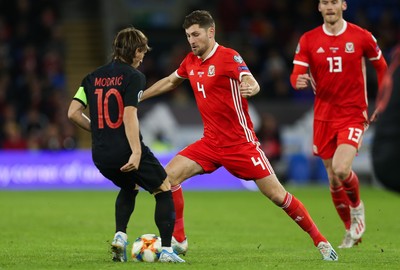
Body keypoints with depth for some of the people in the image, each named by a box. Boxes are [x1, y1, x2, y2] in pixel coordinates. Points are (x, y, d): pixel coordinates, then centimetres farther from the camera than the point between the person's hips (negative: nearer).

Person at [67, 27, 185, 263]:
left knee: (129, 187, 33)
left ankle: (120, 236, 14)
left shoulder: (93, 77, 11)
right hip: (126, 151, -6)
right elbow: (129, 115, -18)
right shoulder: (133, 76, -7)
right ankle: (167, 250, 0)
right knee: (164, 190, 10)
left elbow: (73, 112, 7)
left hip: (101, 155, 6)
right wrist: (136, 152, -23)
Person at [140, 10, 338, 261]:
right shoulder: (191, 61, 7)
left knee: (276, 194, -7)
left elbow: (251, 82, -31)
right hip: (211, 143, 6)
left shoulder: (228, 56, -14)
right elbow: (169, 82, 27)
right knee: (170, 175, -10)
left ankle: (320, 240, 7)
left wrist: (250, 87, -55)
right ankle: (178, 240, 1)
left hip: (240, 143, -6)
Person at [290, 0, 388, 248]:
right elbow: (297, 74, -4)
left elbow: (382, 67, 10)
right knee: (333, 179, 7)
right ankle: (351, 232, 26)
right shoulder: (308, 40, 1)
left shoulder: (361, 37, -3)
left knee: (341, 169, -23)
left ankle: (357, 207, 9)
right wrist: (299, 81, -28)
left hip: (353, 115, -3)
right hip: (324, 116, 3)